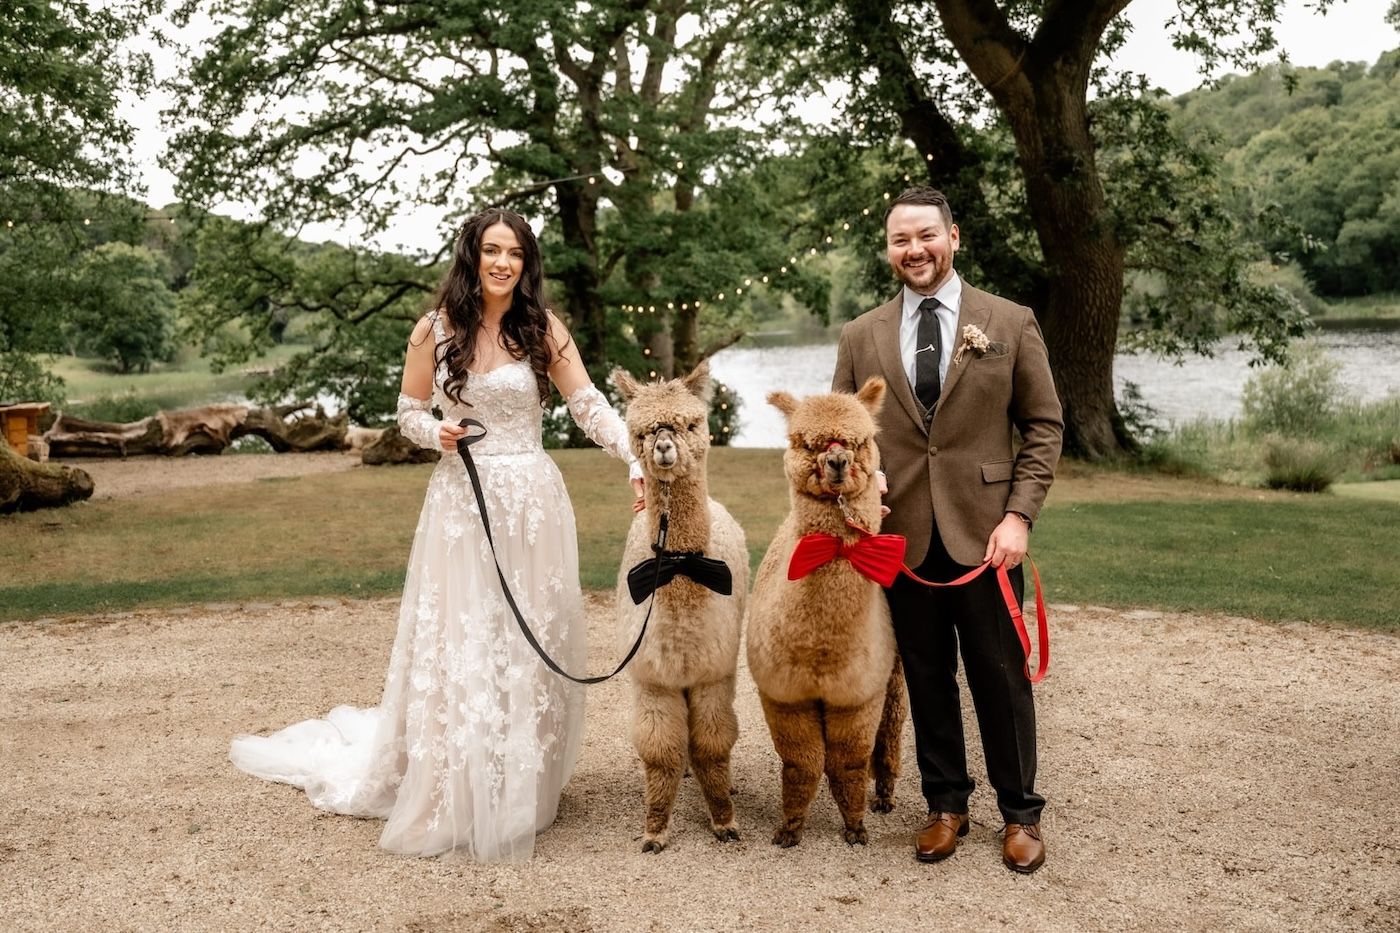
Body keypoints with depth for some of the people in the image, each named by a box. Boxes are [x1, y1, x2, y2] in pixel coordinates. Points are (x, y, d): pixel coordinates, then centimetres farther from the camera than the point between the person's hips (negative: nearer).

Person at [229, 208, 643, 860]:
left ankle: (521, 792, 20)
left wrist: (638, 462, -18)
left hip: (532, 504, 0)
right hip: (460, 500, 0)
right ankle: (448, 801, 15)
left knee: (529, 645, 6)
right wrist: (436, 432, -12)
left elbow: (591, 406, -4)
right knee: (455, 647, 3)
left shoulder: (543, 331, 1)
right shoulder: (434, 331, 2)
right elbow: (408, 413, 10)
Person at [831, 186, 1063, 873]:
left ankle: (1020, 814, 23)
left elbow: (1043, 425, 2)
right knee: (927, 679, 11)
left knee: (1001, 676, 7)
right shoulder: (860, 337, 7)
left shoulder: (1011, 323, 2)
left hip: (983, 532, -2)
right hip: (901, 535, 2)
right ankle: (945, 804, 27)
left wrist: (1019, 514, -7)